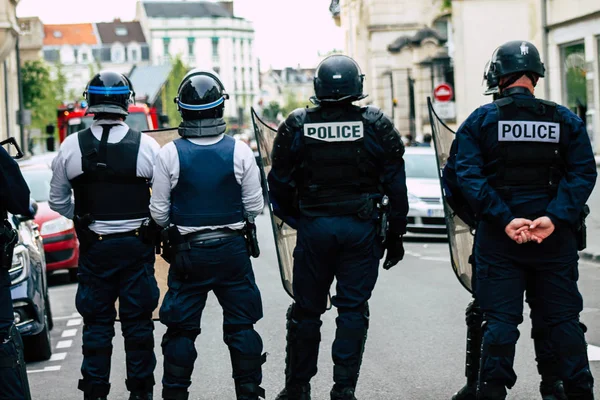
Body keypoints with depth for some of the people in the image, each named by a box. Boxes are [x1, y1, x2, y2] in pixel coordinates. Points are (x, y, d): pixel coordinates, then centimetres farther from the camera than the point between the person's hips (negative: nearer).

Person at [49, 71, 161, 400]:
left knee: (97, 323, 10)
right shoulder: (147, 146, -9)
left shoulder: (71, 146, -5)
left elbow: (57, 201, 4)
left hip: (94, 246, 1)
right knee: (138, 322, 9)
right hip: (137, 246, 0)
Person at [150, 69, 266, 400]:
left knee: (181, 329, 9)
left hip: (187, 252, 0)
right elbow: (255, 207, -2)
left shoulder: (169, 154, -10)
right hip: (233, 249, 1)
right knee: (241, 326, 11)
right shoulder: (239, 151, -8)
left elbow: (159, 213, -4)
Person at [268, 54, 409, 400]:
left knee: (306, 310, 11)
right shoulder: (376, 125, -3)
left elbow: (280, 185, 3)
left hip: (314, 228, 1)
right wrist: (396, 234, 7)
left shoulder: (296, 126, -1)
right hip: (362, 229, -1)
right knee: (353, 309, 5)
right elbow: (396, 186, -1)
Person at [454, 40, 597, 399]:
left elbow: (469, 176, -10)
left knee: (500, 319, 4)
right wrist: (555, 218, -14)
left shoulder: (480, 121, -1)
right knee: (563, 318, 9)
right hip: (556, 237, 1)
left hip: (498, 238, -1)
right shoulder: (566, 120, 3)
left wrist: (504, 220, -15)